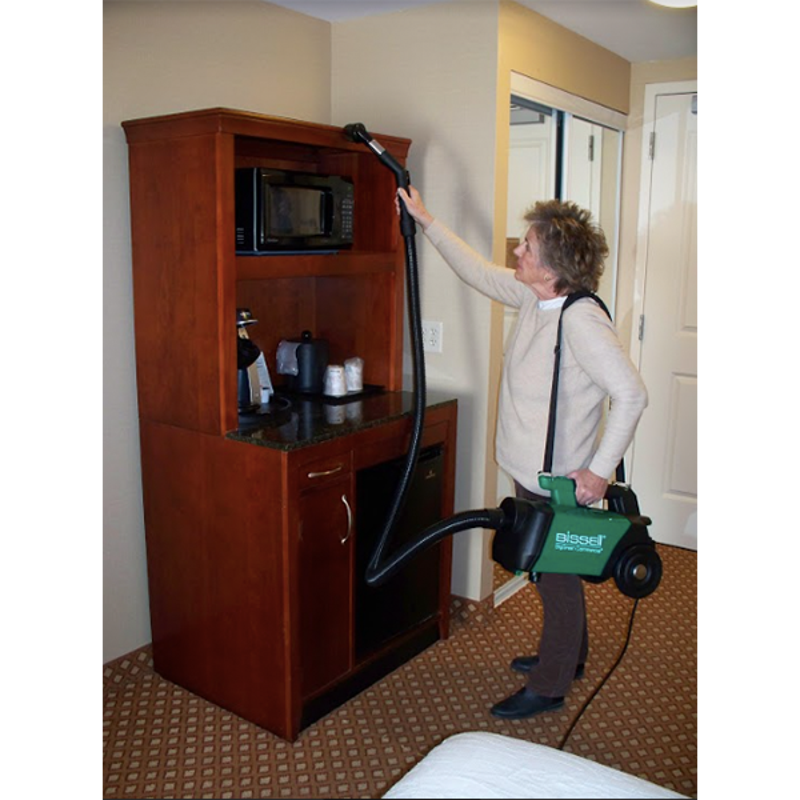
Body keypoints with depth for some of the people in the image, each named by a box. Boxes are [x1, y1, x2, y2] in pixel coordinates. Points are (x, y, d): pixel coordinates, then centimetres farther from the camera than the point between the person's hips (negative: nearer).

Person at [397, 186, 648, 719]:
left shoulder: (581, 320, -27)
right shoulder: (534, 297, 0)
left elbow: (631, 394, -31)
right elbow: (479, 271, 15)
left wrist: (600, 471, -29)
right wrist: (427, 221, 19)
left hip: (560, 482, -9)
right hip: (531, 472, 9)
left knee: (559, 578, 9)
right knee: (554, 574, 25)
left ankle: (549, 687, 29)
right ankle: (568, 657, 46)